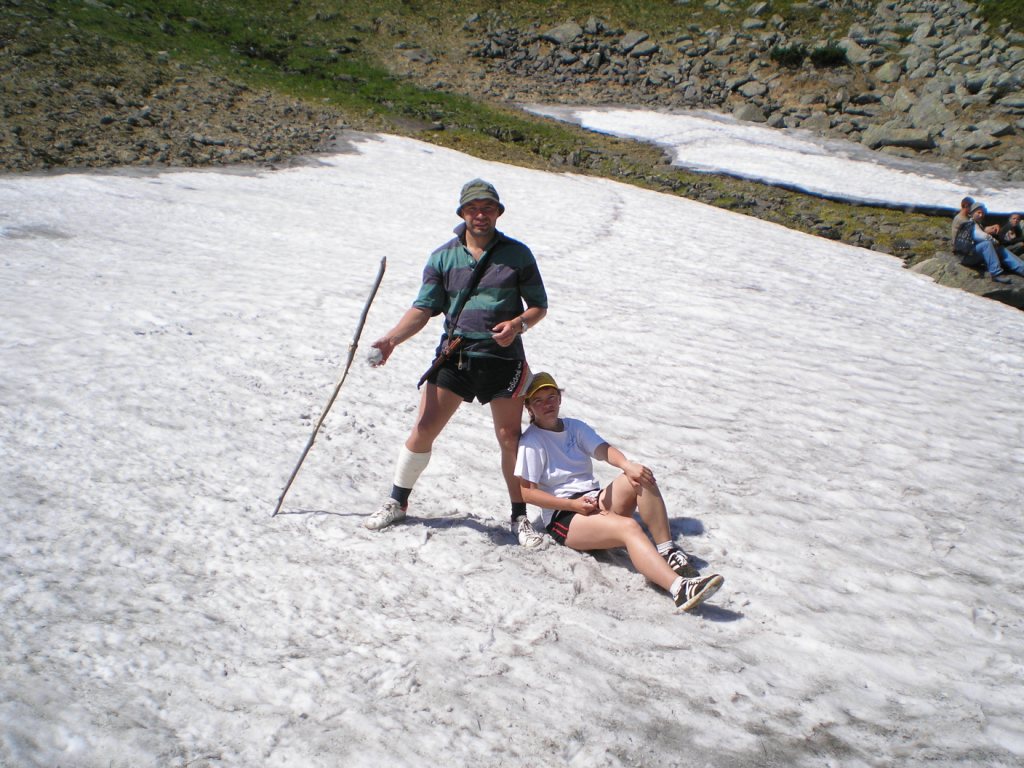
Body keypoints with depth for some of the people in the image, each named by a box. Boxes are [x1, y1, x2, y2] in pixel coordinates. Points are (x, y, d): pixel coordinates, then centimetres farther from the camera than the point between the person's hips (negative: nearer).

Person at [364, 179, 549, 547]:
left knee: (510, 440, 1)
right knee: (423, 430, 1)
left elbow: (539, 306, 6)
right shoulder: (443, 256, 6)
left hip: (503, 358, -1)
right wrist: (392, 338, -14)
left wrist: (518, 324, -15)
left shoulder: (517, 254, 3)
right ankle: (396, 502, 21)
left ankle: (520, 518, 17)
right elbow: (424, 307, 1)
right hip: (454, 354, 1)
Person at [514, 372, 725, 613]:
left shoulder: (575, 427, 17)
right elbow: (526, 492, -8)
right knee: (628, 527, -34)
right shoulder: (531, 441, -1)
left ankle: (667, 550, -25)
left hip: (596, 500, 6)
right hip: (564, 516, -6)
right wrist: (574, 505, -16)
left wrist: (627, 465, -25)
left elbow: (603, 449, -1)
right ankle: (679, 588, -54)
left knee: (640, 477, -22)